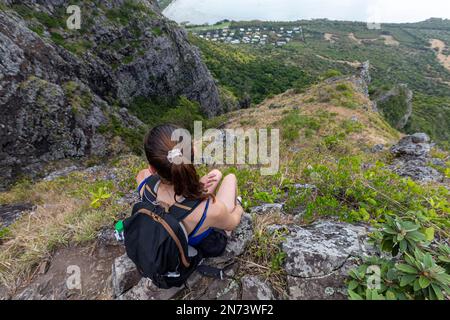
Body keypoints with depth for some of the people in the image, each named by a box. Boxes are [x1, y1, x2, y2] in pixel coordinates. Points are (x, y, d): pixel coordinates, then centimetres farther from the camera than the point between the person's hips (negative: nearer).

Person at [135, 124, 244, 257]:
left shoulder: (143, 181, -33)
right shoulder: (212, 210, -44)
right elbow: (232, 224, -18)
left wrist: (194, 185, -15)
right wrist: (238, 209, 6)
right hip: (209, 246, -3)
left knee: (217, 173, 16)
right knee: (230, 177, 13)